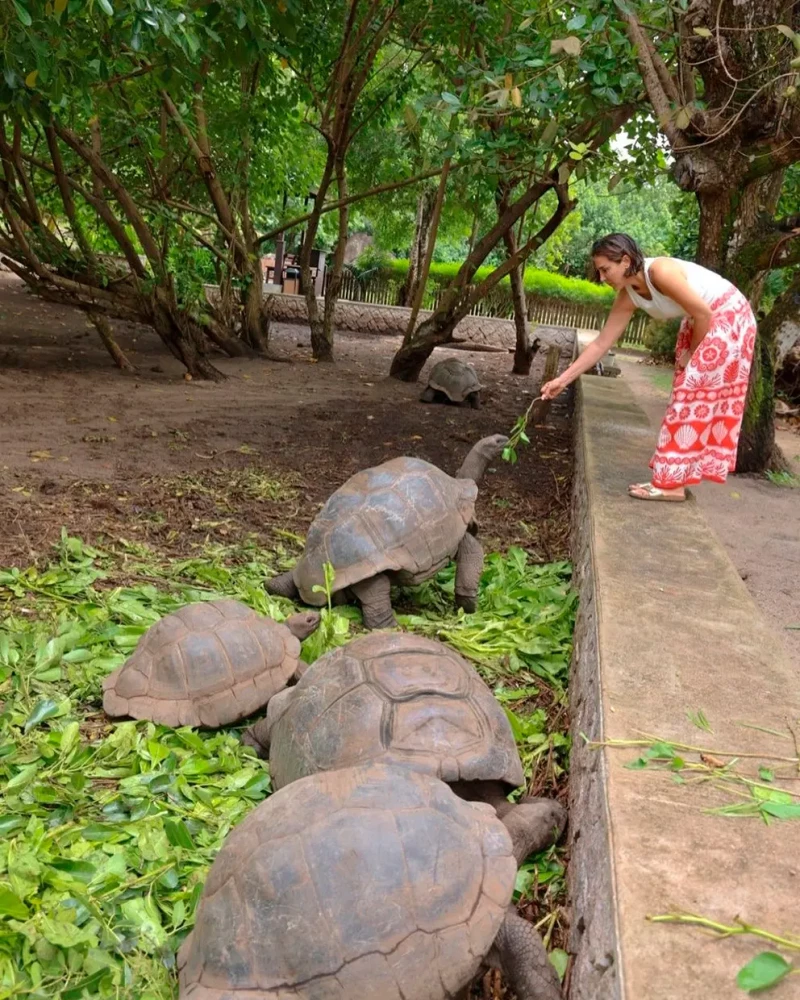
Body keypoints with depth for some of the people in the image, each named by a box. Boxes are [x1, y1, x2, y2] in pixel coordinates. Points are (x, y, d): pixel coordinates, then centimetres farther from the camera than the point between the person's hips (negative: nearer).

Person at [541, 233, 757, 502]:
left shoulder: (661, 271, -29)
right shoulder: (628, 297, -4)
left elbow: (704, 313, -24)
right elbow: (601, 343, 0)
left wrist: (691, 352, -9)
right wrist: (563, 379, -2)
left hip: (729, 317, -8)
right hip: (703, 320, 8)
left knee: (693, 395, -9)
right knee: (687, 394, 10)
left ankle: (672, 483, -5)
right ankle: (677, 475, 19)